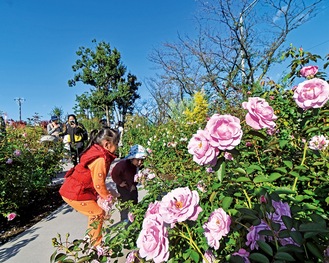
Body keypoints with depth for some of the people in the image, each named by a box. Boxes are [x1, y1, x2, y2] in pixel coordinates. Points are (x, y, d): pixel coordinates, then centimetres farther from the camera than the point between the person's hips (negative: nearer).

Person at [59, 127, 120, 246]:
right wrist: (108, 196, -2)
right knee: (99, 214, -1)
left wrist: (107, 192, 9)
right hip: (74, 194, -10)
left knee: (94, 211, 20)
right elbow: (99, 184, -19)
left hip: (72, 188, 10)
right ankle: (95, 245, 13)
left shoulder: (95, 152, 4)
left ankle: (91, 238, 37)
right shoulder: (100, 159, -25)